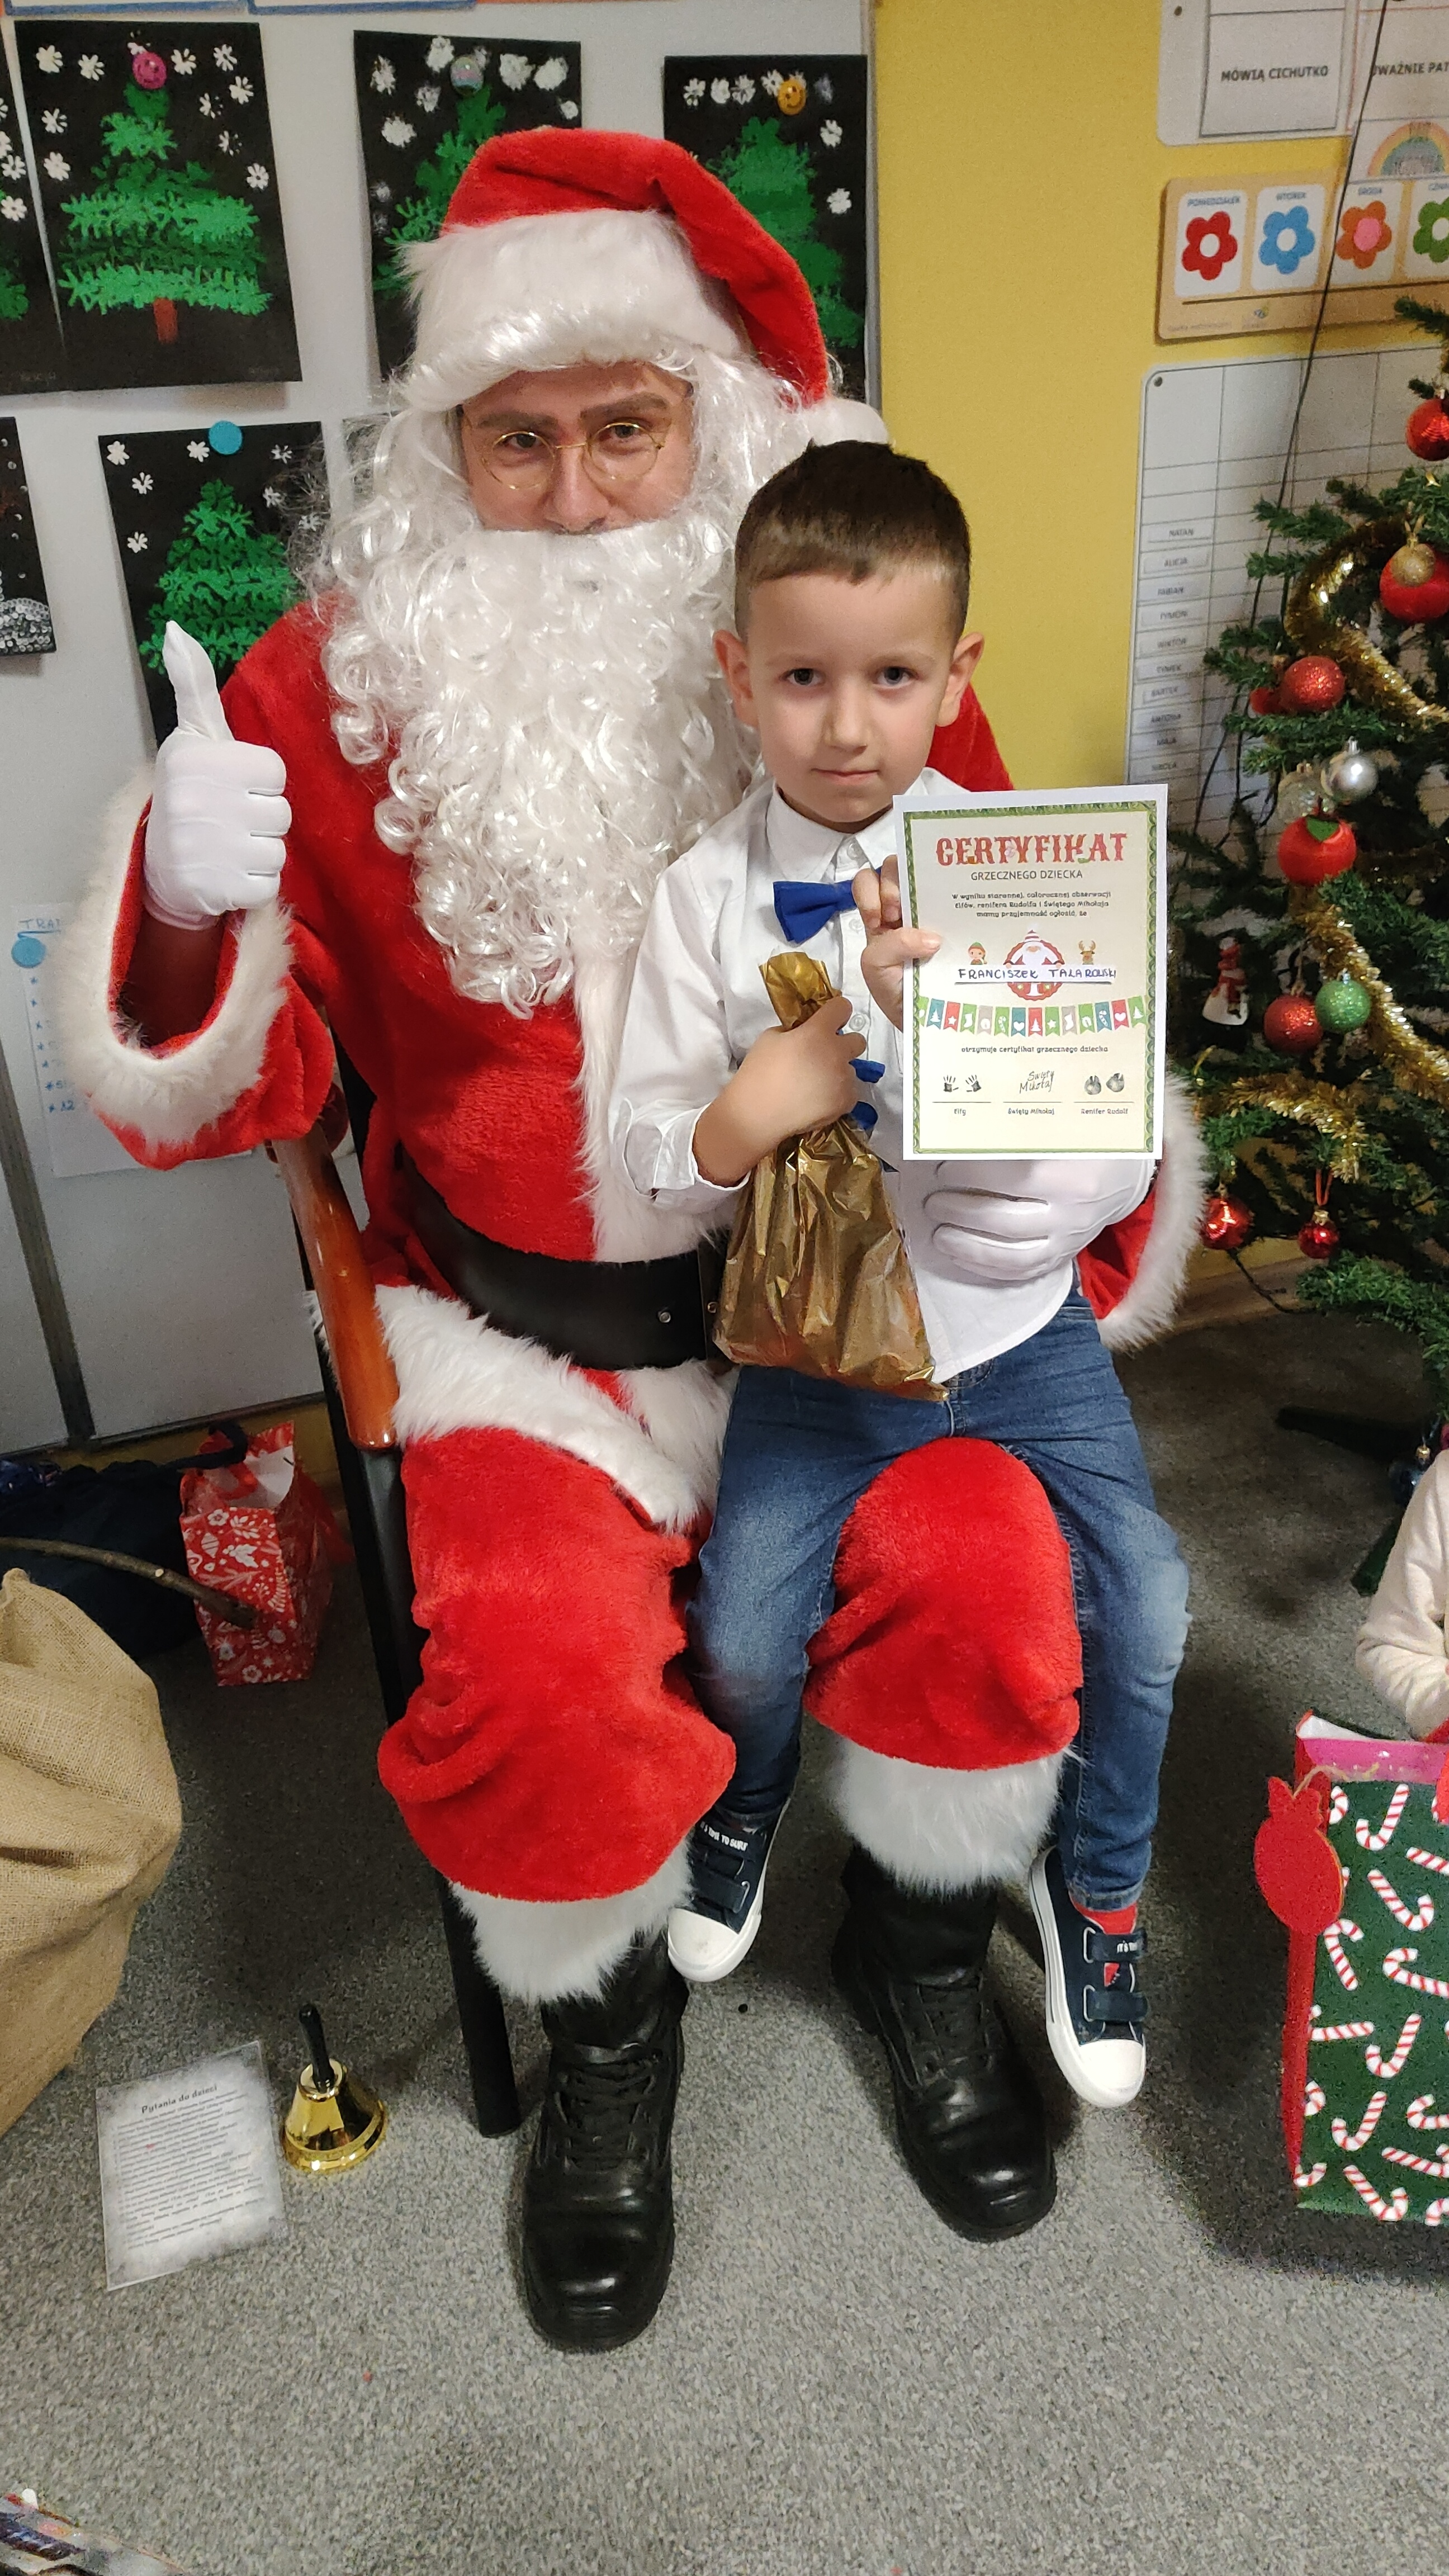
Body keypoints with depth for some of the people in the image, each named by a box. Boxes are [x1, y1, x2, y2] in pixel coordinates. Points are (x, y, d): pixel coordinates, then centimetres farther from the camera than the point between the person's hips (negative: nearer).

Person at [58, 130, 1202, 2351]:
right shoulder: (342, 685, -2)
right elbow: (237, 1086, -3)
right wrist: (184, 913, -25)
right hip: (518, 1316, -1)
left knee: (990, 1581, -20)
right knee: (540, 1665, -24)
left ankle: (927, 1927, 18)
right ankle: (603, 2016, 14)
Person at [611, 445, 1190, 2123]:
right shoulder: (707, 897, -8)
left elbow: (1109, 1176, -14)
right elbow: (651, 1154, -5)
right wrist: (762, 1098, -27)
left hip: (1017, 1321, 1)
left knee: (1146, 1602, -9)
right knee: (741, 1637, -10)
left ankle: (1097, 1884, 24)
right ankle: (753, 1788, 31)